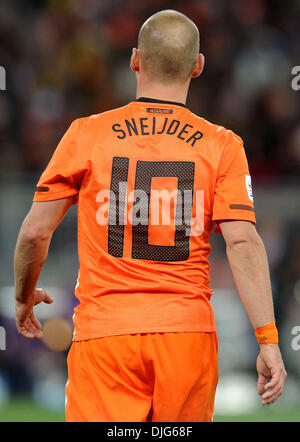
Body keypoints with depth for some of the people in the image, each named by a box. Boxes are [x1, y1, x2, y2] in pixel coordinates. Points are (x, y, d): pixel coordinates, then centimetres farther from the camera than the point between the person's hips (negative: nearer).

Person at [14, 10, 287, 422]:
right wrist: (268, 340, -7)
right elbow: (243, 241, -6)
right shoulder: (222, 145, 3)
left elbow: (36, 231, 5)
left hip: (103, 330, -1)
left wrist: (24, 296, 24)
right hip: (189, 331, 1)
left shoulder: (87, 134, 3)